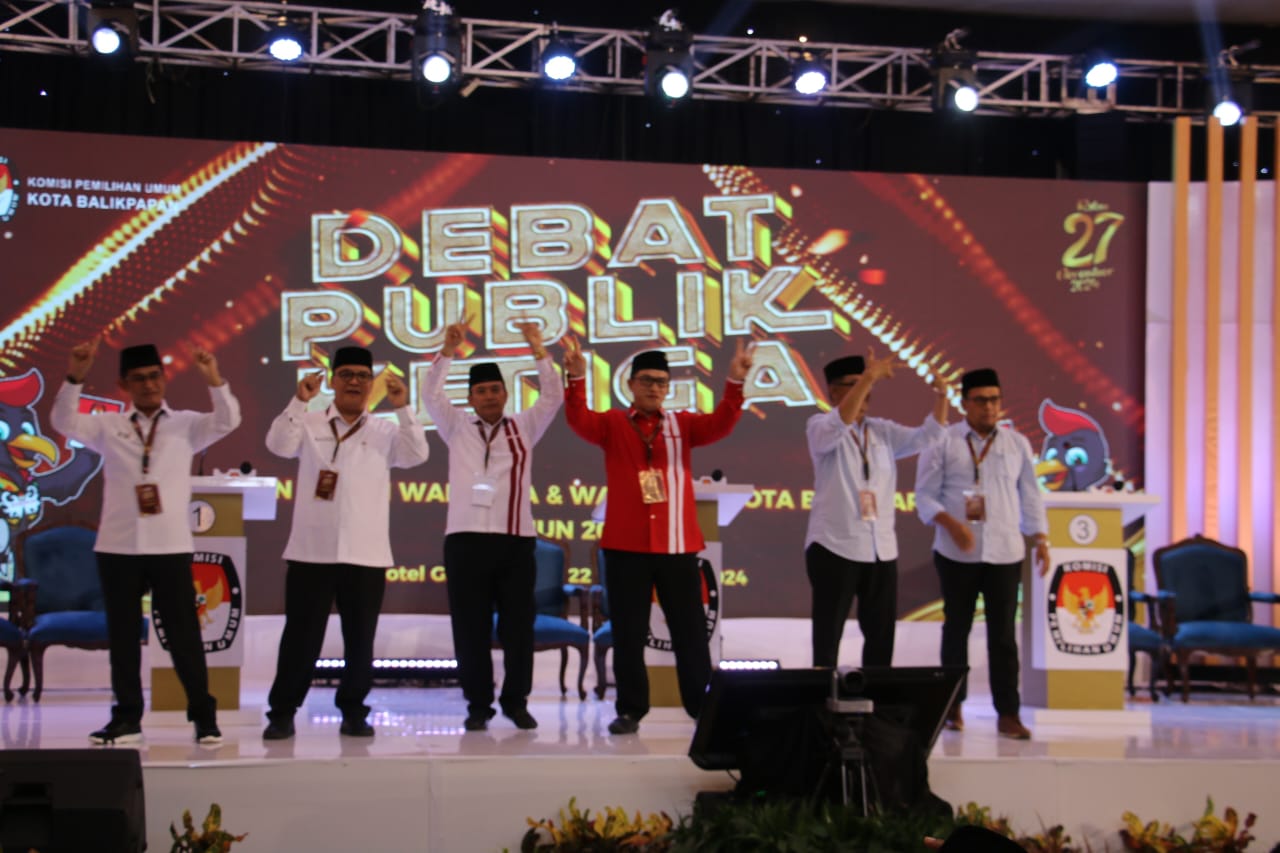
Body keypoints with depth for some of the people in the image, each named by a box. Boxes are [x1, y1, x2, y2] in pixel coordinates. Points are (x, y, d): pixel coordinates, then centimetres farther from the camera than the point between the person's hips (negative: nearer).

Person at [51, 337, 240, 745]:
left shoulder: (186, 424, 6)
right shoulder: (108, 426, 9)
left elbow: (228, 421, -7)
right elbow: (64, 423, -2)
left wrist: (213, 379, -23)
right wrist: (75, 376, -16)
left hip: (170, 545, -2)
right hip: (117, 545, 2)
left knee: (183, 632, 1)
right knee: (122, 633, 6)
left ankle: (204, 714, 7)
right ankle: (127, 716, 14)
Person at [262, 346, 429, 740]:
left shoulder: (386, 431, 10)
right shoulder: (309, 424, 6)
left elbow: (416, 455, -6)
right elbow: (278, 445, -10)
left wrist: (403, 409, -17)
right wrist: (299, 401, -21)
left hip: (366, 553, 1)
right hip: (311, 550, -1)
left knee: (360, 639, 7)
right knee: (301, 636, 1)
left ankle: (353, 711, 19)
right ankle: (282, 713, 9)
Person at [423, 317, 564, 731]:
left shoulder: (523, 427, 13)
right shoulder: (456, 427, 12)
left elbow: (553, 397, 3)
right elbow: (430, 394, 1)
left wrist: (538, 350, -9)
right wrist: (448, 349, -11)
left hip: (516, 539, 1)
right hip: (466, 538, 0)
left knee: (518, 626, 3)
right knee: (471, 628, 1)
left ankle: (516, 701, 15)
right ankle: (478, 704, 10)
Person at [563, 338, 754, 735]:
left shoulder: (683, 424, 8)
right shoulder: (612, 424, 4)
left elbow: (721, 423, -7)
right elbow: (579, 419, -13)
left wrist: (735, 383, -23)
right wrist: (576, 378, -30)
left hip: (678, 546, 1)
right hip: (626, 547, -1)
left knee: (690, 632, 6)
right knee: (628, 634, 5)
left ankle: (703, 709, 13)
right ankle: (630, 710, 14)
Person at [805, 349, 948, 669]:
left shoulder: (883, 431, 12)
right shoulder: (819, 427, -3)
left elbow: (927, 436, 3)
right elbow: (840, 425, -25)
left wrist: (941, 395, -13)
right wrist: (868, 377, -35)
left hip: (882, 550, 5)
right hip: (834, 547, -5)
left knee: (882, 635, 9)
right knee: (828, 636, -1)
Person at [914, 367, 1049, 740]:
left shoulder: (1017, 444, 10)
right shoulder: (943, 442, 1)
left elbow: (1030, 496, 14)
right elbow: (925, 495, -2)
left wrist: (1041, 539, 5)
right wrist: (951, 524, -17)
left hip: (1005, 553, 2)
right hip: (957, 554, -1)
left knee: (1003, 634, 0)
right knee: (956, 629, 7)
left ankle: (1008, 714, 4)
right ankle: (953, 706, 19)